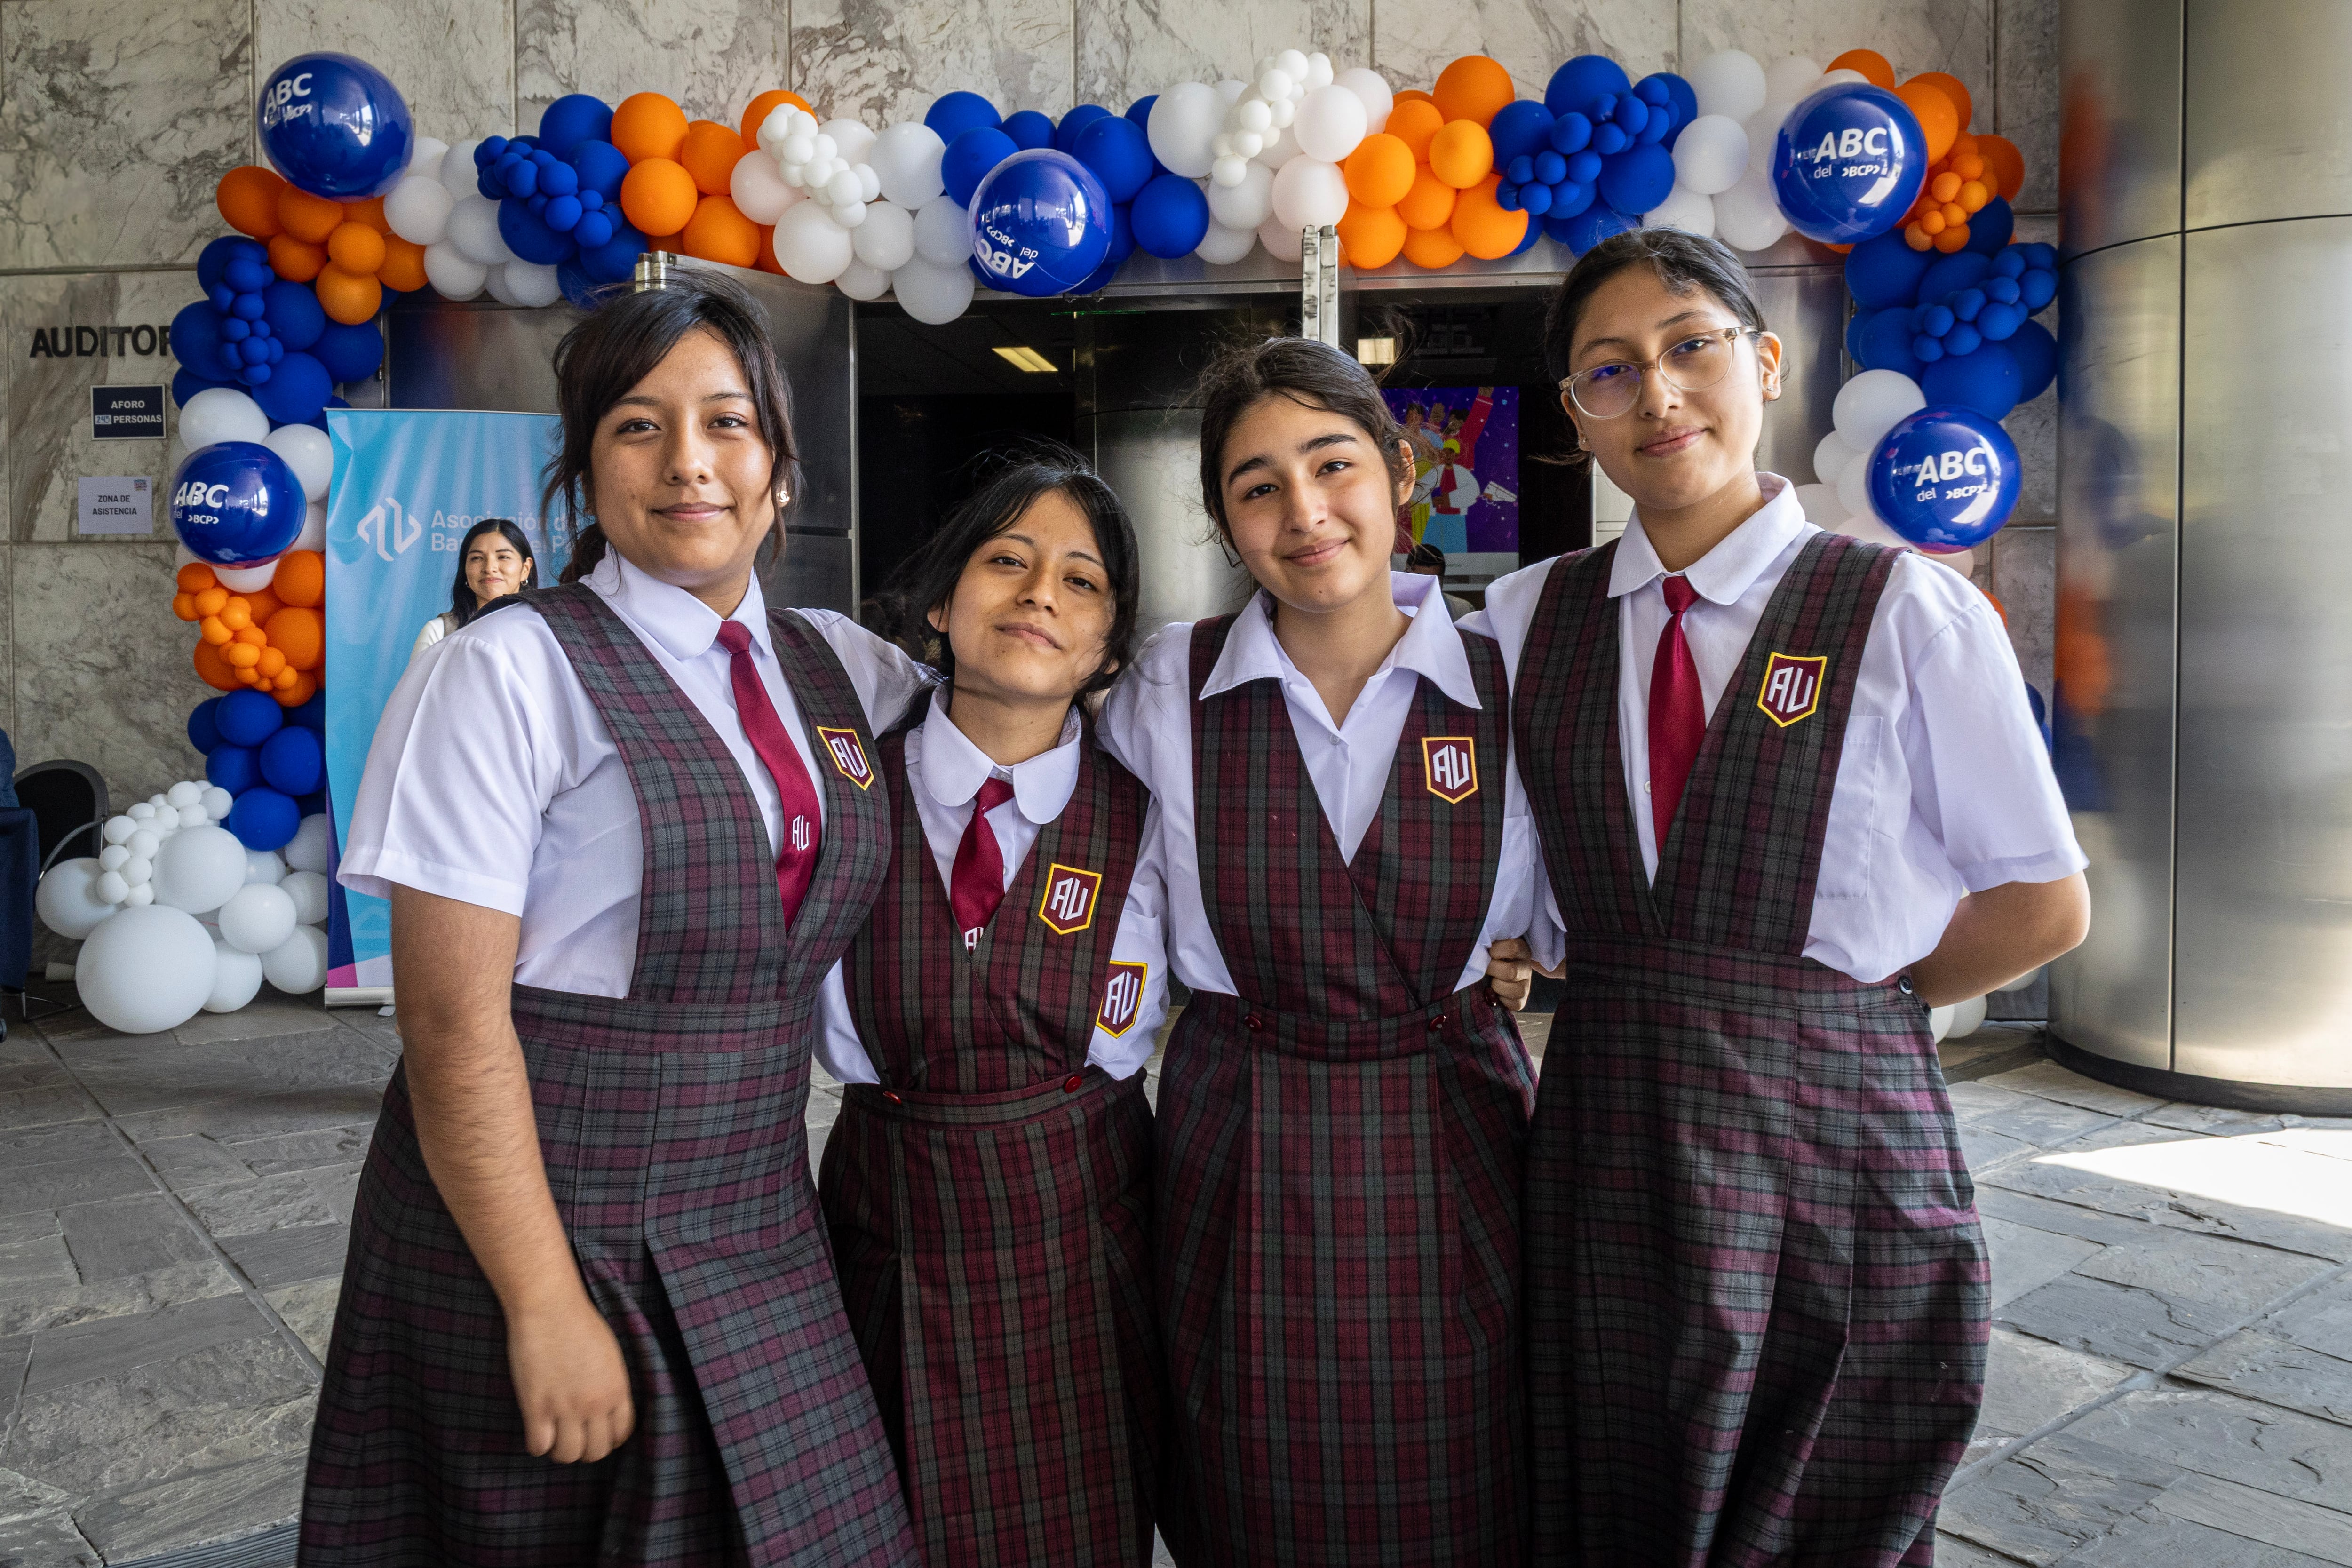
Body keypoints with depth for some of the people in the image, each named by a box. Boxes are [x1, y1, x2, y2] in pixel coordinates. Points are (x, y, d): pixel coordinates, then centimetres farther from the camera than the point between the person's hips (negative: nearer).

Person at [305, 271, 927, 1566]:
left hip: (755, 1227, 5)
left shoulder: (830, 663, 5)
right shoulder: (512, 671, -11)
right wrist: (546, 1306, -16)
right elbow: (452, 1024, -14)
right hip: (541, 1220, -5)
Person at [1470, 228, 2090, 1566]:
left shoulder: (1911, 612, -6)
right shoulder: (1525, 619, 3)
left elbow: (2043, 905, -2)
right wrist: (1637, 1001, -1)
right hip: (1605, 1143, 3)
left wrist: (1825, 1001, -1)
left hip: (1839, 1142, -2)